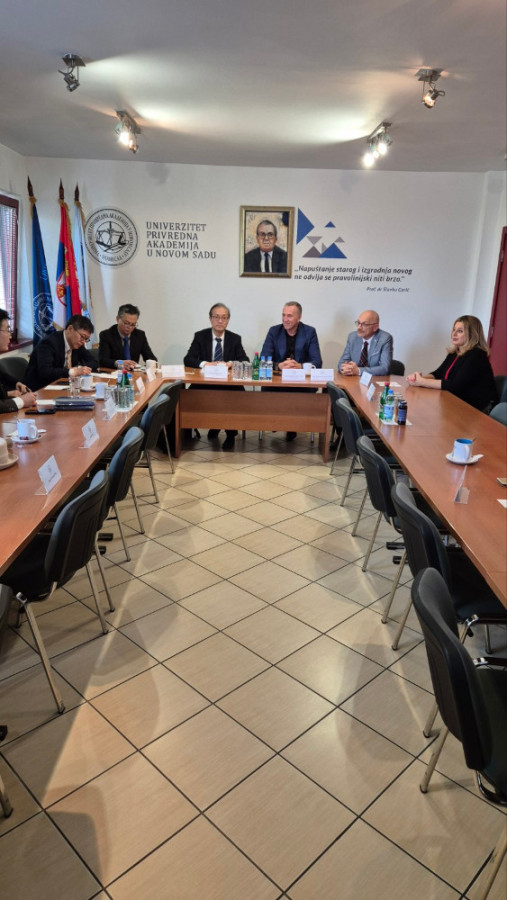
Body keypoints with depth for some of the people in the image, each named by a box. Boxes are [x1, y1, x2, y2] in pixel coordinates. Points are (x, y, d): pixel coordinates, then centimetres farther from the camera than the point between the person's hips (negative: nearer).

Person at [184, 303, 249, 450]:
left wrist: (230, 363, -22)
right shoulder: (200, 336, 5)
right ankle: (213, 425, 0)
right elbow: (188, 360, -3)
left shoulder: (235, 338, 8)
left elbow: (245, 361, -1)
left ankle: (230, 434, -5)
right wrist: (205, 364, -23)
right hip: (204, 382, 0)